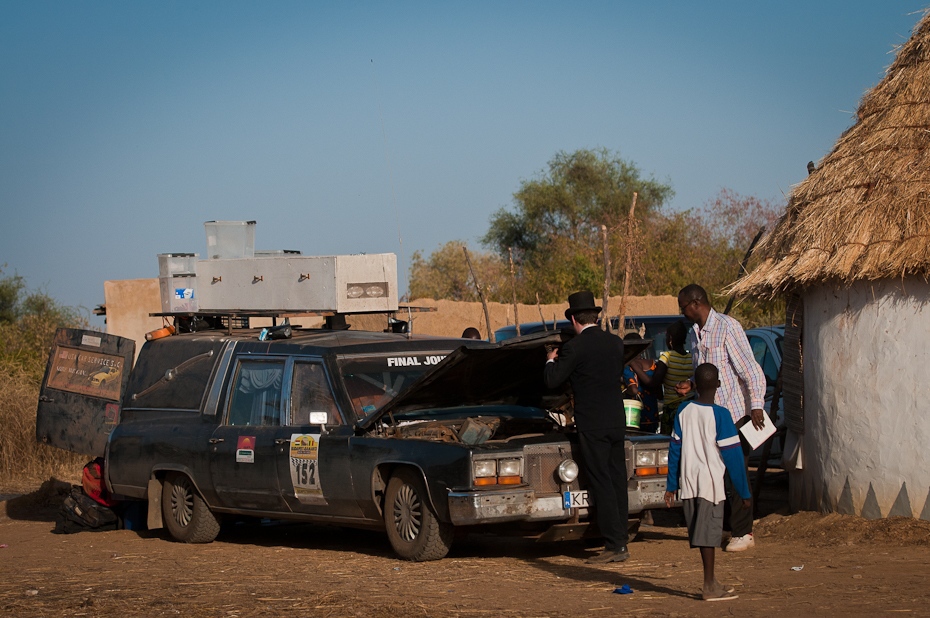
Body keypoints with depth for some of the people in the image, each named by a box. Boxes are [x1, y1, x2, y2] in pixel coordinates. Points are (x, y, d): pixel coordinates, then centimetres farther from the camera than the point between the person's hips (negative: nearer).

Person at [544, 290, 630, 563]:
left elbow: (553, 381, -9)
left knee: (601, 484, -5)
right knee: (618, 481, 11)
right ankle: (621, 542, 14)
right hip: (617, 421, 6)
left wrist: (551, 360, 12)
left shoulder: (574, 347, -12)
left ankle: (614, 546, -7)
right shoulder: (616, 343, 7)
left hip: (592, 425, -6)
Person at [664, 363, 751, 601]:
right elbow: (732, 455, -8)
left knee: (702, 533, 12)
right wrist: (744, 492, -2)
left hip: (688, 483, 5)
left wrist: (672, 486, 14)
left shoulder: (683, 411, 4)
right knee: (709, 533, -2)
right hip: (711, 483, -5)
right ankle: (710, 587, 0)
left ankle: (712, 582, 20)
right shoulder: (720, 415, -9)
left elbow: (675, 449, 7)